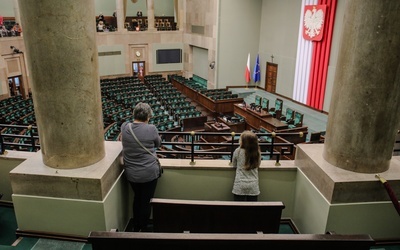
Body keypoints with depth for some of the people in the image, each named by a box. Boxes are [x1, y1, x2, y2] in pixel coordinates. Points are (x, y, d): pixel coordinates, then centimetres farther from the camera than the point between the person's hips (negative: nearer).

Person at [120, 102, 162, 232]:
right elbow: (158, 144, 0)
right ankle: (142, 230, 27)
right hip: (149, 173, -4)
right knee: (146, 202, 13)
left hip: (131, 173, 4)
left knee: (137, 198, 25)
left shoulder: (124, 127, -8)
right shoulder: (151, 129, -19)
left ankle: (135, 228, 39)